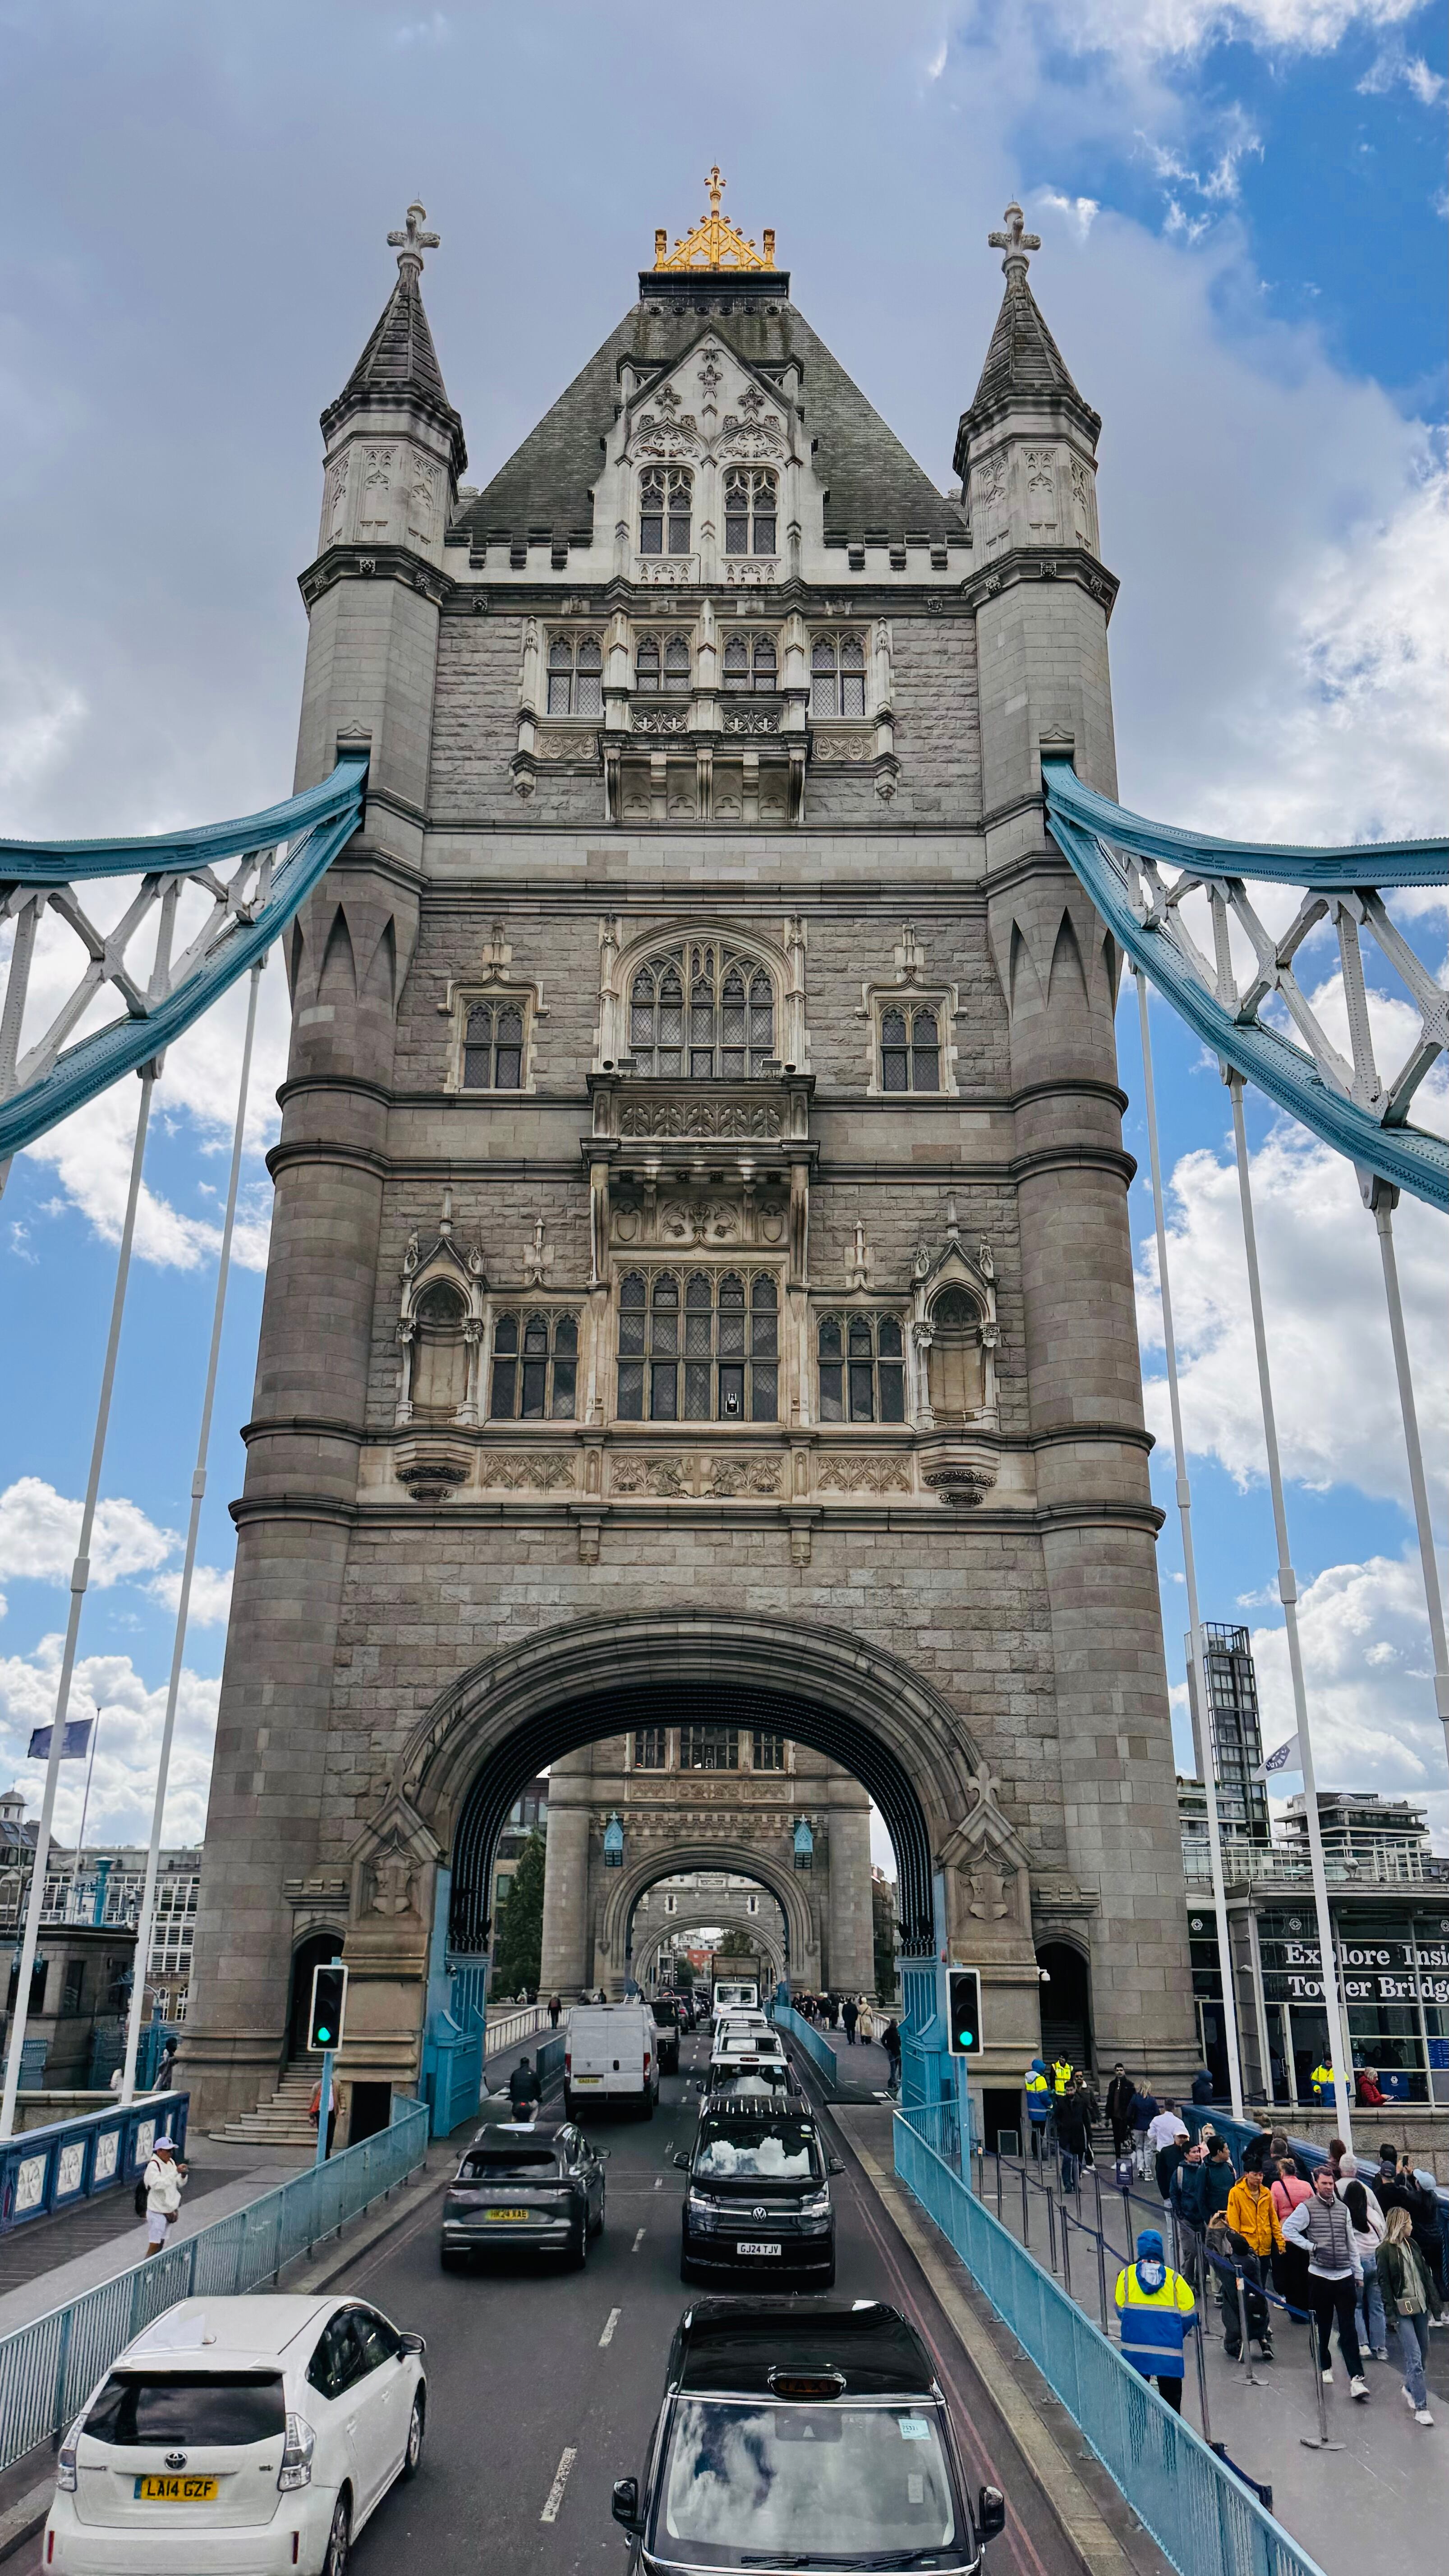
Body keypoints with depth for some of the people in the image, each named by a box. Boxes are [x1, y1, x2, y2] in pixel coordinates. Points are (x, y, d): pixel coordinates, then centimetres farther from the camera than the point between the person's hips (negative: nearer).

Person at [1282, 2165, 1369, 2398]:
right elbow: (1288, 2230, -7)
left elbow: (1351, 2243, 15)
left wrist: (1358, 2273, 14)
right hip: (1320, 2276, -2)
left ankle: (1356, 2378, -7)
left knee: (1348, 2329, -3)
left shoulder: (1343, 2209, 10)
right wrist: (1311, 2246, -12)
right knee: (1323, 2326, 9)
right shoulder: (1307, 2208, -3)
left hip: (1345, 2276, 2)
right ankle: (1325, 2366, 27)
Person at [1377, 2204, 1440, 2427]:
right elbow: (1384, 2285, -10)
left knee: (1423, 2354, 13)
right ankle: (1421, 2408, -2)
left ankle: (1410, 2388, 36)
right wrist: (1392, 2316, -15)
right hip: (1402, 2312, -6)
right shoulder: (1385, 2251, -9)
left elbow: (1426, 2276, 12)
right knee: (1414, 2359, -8)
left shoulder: (1413, 2245, 10)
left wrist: (1436, 2304, 6)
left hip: (1420, 2308, 6)